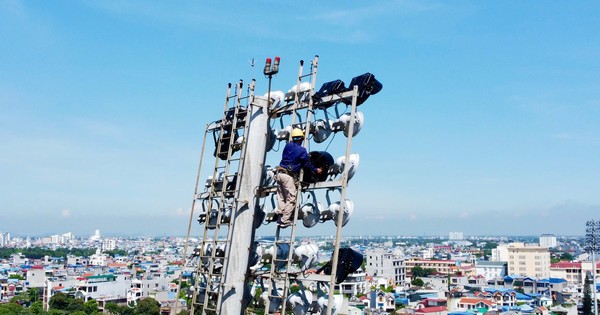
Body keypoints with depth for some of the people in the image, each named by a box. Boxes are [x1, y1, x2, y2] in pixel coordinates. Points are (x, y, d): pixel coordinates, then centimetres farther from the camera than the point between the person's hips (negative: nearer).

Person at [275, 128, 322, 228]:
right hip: (289, 176, -6)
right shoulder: (302, 150, -8)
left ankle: (280, 214, 17)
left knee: (281, 196, 17)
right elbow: (307, 164, 1)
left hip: (279, 173, 7)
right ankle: (285, 221, 1)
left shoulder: (288, 145, 8)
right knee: (291, 198, 1)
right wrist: (316, 170, 17)